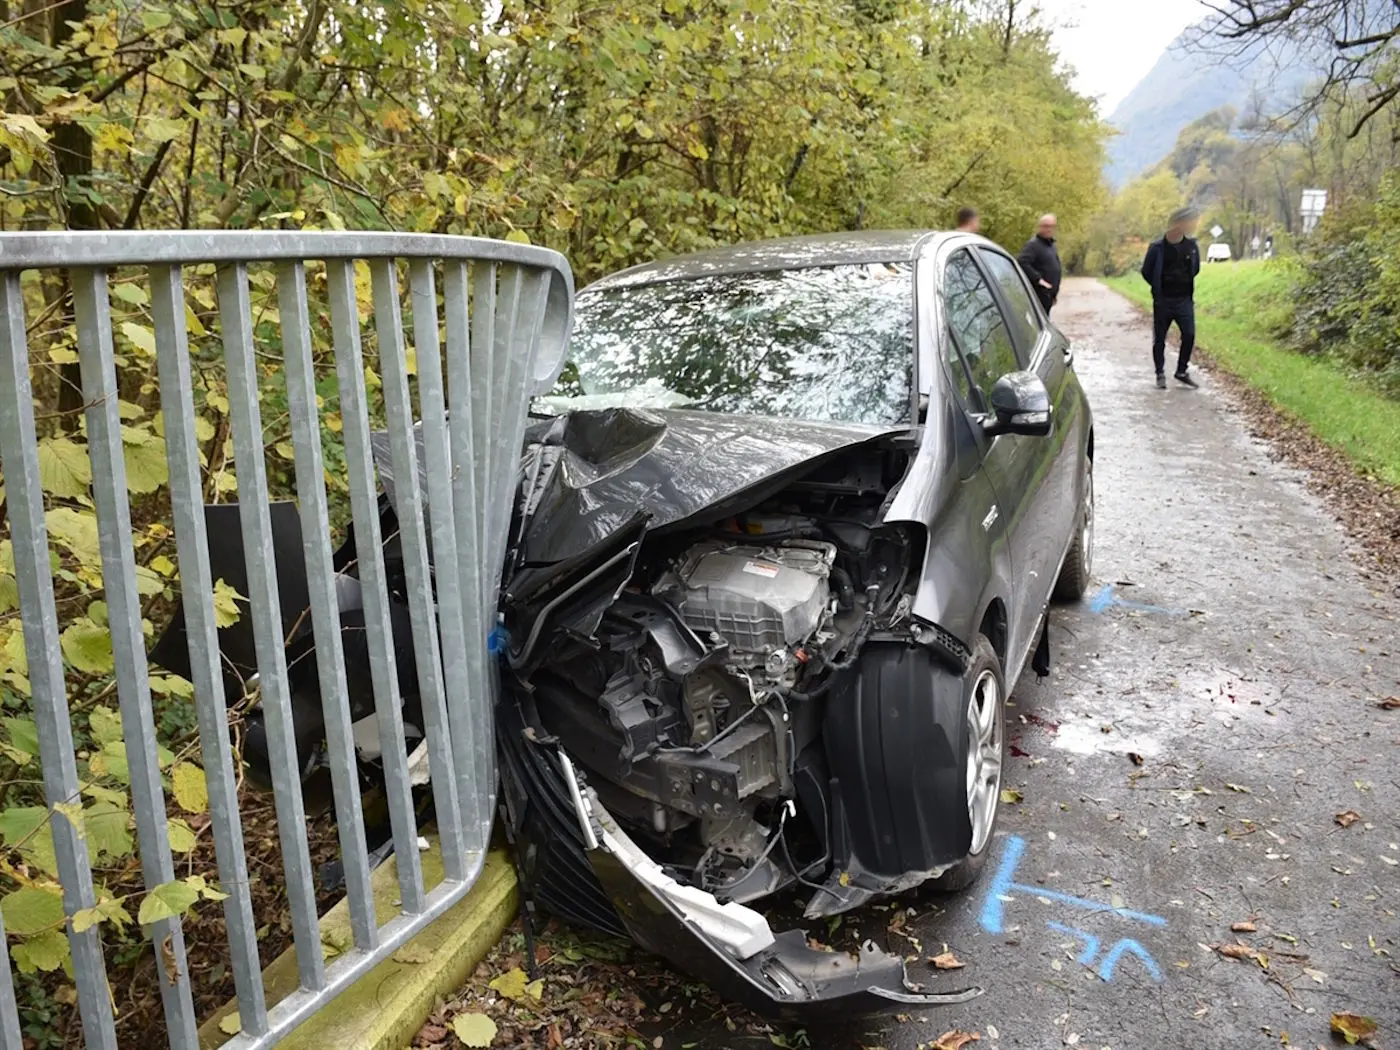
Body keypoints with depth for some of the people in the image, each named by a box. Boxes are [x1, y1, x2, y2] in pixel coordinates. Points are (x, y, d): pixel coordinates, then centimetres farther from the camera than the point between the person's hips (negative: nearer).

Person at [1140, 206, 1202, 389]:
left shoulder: (1191, 245, -1)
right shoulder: (1157, 248, -13)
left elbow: (1195, 269, 15)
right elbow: (1146, 272, 0)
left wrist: (1187, 286, 13)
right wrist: (1159, 289, 7)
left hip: (1185, 300, 3)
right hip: (1163, 302, -3)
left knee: (1189, 335, -3)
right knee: (1159, 339, 3)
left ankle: (1182, 372, 11)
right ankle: (1160, 374, 16)